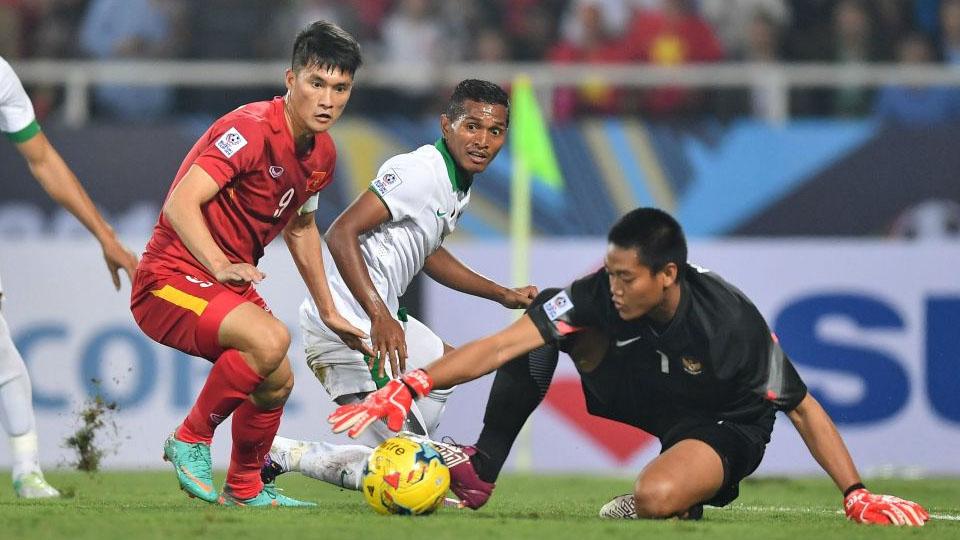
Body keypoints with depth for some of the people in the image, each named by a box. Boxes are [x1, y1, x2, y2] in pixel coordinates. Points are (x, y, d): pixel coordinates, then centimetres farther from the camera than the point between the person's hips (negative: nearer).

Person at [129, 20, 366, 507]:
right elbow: (181, 204, -31)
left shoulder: (322, 154, 6)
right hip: (171, 280, -9)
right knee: (269, 339, -30)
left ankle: (245, 489, 35)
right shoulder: (251, 130, -23)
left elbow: (300, 225, 25)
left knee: (277, 382, 12)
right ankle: (191, 440, -12)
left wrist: (328, 310, 26)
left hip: (231, 281, 9)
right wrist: (221, 267, -42)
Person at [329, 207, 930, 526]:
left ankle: (693, 492, 1)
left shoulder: (731, 322, -32)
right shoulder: (603, 294, -25)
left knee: (654, 498, -38)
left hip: (723, 425, -5)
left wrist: (858, 497, -26)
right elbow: (502, 346, -30)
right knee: (546, 319, -15)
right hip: (637, 389, 5)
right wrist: (410, 388, -41)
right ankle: (479, 472, -7)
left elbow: (803, 409, -22)